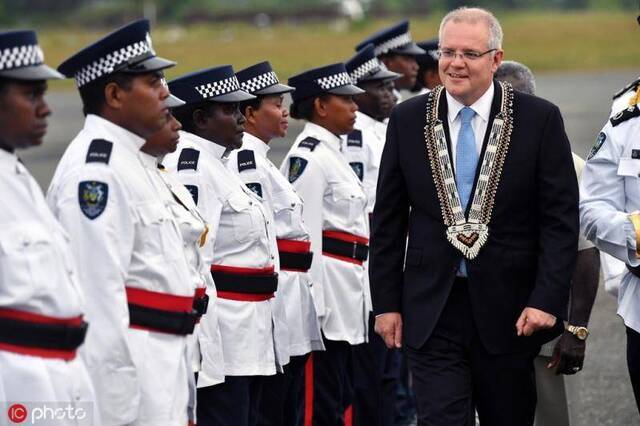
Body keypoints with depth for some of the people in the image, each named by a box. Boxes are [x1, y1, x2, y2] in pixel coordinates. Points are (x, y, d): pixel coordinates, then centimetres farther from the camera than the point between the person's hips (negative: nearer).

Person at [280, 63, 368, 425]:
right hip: (326, 290, -10)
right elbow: (304, 232, -18)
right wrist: (313, 302, -21)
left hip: (346, 292, 10)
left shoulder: (333, 151, 17)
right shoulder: (309, 156, -13)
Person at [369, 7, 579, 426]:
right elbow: (388, 220, 8)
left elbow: (561, 219, -4)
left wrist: (546, 300, -12)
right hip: (431, 309, 1)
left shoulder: (539, 119, -3)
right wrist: (386, 302, 3)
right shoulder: (408, 120, 3)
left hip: (509, 311, -1)